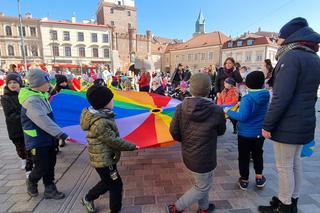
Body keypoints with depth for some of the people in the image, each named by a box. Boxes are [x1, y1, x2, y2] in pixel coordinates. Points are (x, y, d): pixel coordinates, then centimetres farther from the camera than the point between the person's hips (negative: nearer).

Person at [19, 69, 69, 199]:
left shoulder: (41, 96, 5)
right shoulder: (31, 100, -24)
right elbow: (42, 120, -33)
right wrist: (59, 133, -35)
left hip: (47, 138, 9)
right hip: (37, 141, -9)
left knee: (50, 164, 14)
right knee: (42, 167, 5)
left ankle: (49, 189, 28)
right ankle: (31, 182, 37)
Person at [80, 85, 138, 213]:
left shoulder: (102, 115, 1)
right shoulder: (99, 123, -29)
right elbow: (114, 141, -24)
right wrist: (132, 146, -12)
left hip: (103, 157, 10)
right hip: (104, 159, -10)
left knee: (107, 182, 27)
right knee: (116, 185, 7)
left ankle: (88, 199, 47)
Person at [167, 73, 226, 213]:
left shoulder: (181, 108, -14)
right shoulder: (217, 111, -20)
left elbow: (174, 132, -9)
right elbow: (221, 131, -2)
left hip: (188, 154, 5)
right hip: (204, 157, -5)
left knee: (202, 183, 27)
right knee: (203, 187, 18)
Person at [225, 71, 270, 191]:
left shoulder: (247, 98, -22)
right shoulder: (266, 96, -2)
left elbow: (242, 116, -29)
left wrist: (229, 112, -17)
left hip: (245, 133, -5)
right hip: (260, 133, 6)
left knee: (244, 157, 10)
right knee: (258, 154, 24)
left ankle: (244, 180, 24)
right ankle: (259, 178, 37)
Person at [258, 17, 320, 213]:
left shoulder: (292, 56, -16)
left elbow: (281, 97, -24)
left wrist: (267, 125, -18)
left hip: (288, 125, -9)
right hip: (304, 123, 9)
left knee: (284, 167, 4)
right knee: (295, 163, 19)